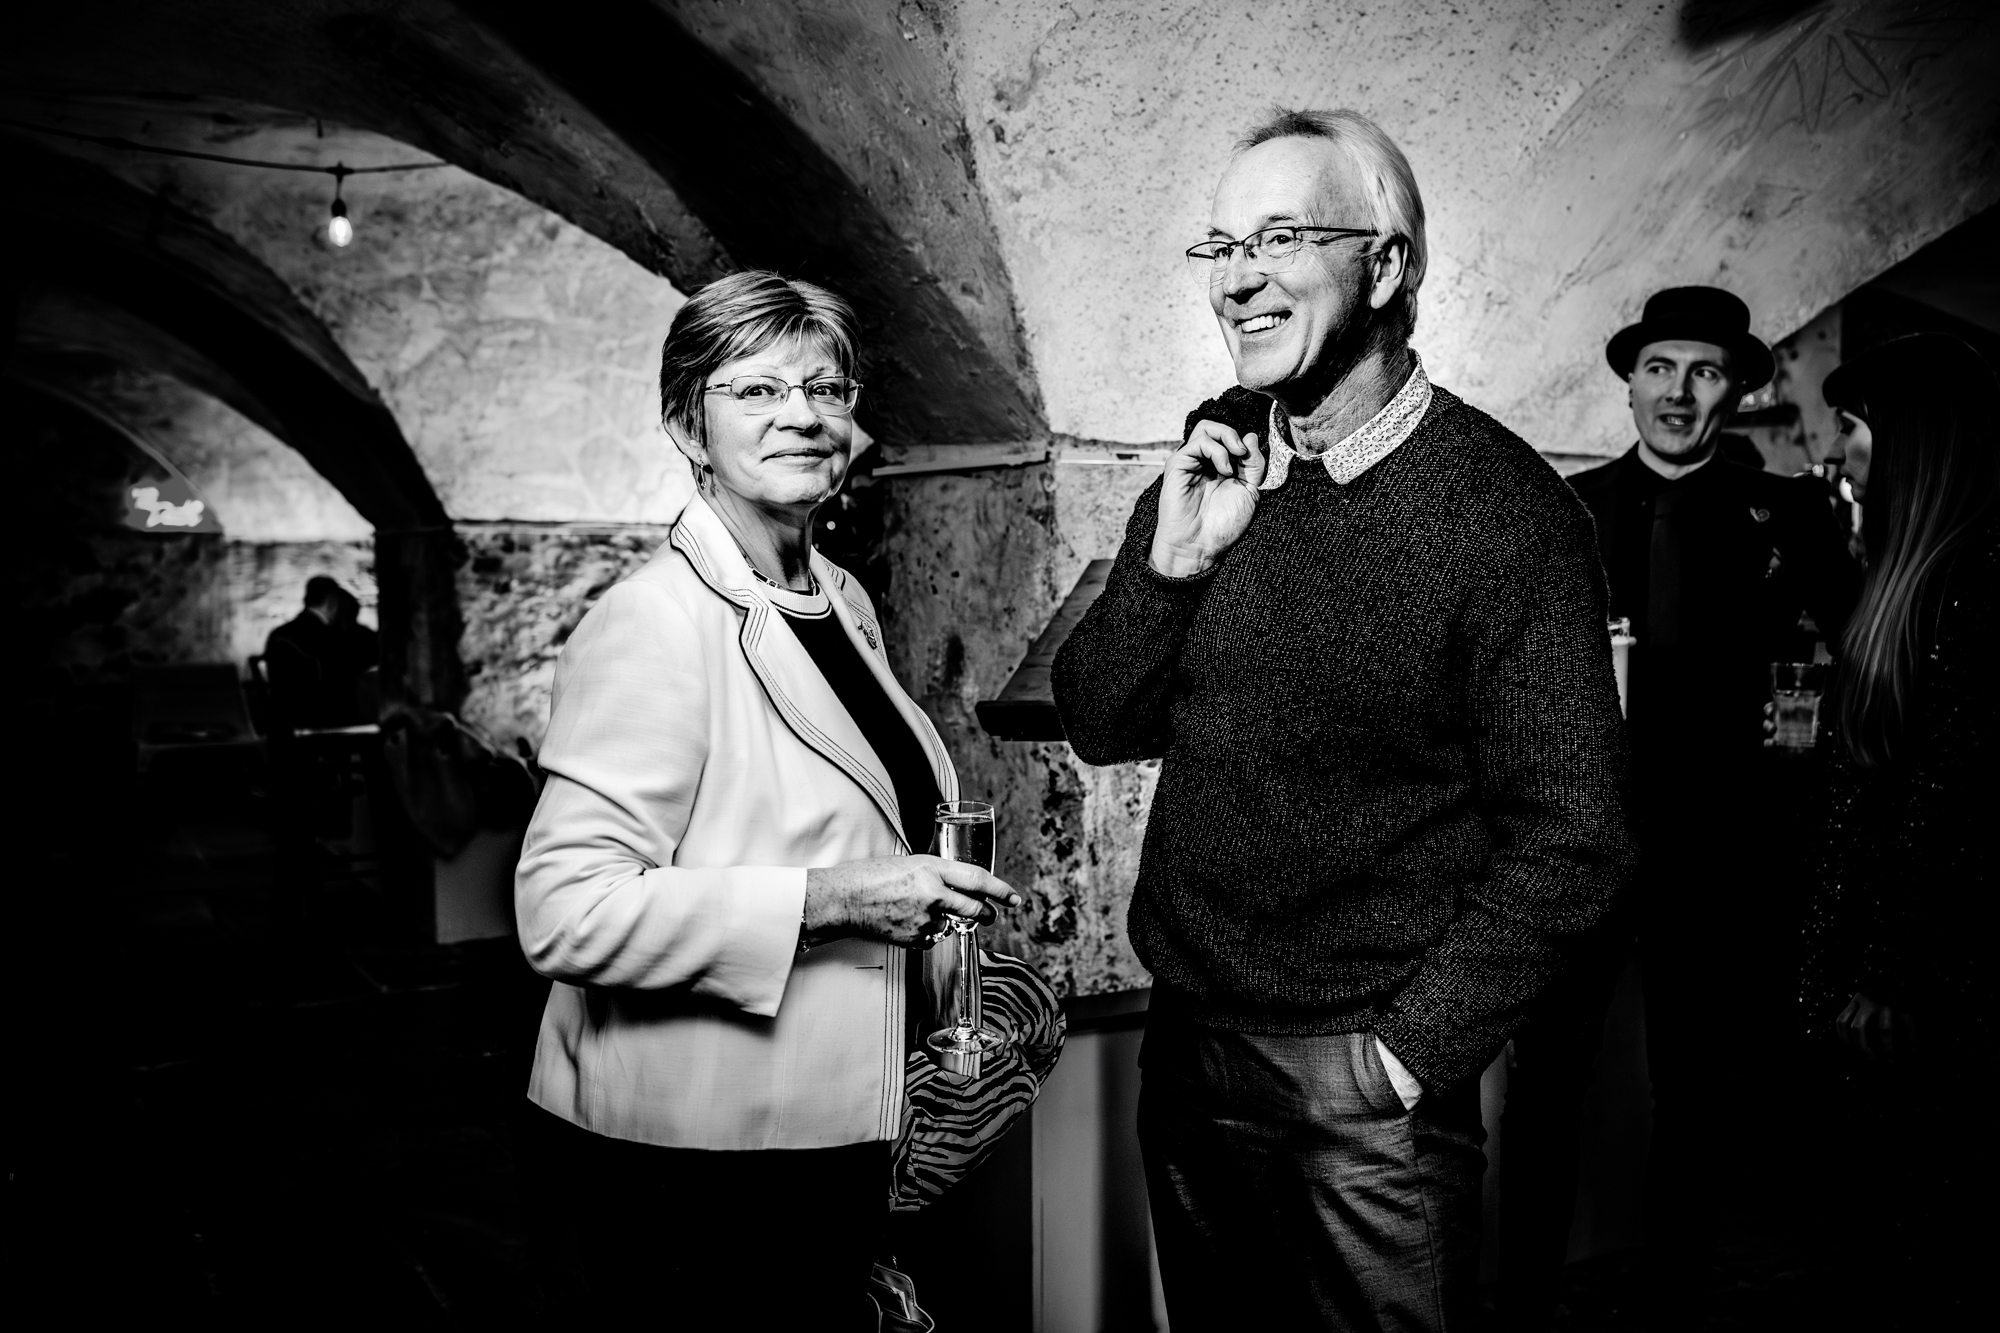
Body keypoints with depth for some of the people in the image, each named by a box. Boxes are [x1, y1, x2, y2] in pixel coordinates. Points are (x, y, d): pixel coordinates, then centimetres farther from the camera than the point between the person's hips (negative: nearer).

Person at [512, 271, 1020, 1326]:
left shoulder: (844, 602, 7)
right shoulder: (652, 624, -19)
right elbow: (564, 913, -25)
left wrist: (926, 893, 7)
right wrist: (825, 900, -27)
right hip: (681, 1161, -8)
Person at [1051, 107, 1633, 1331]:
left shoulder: (1504, 508, -14)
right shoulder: (1211, 470, 2)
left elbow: (1568, 837, -14)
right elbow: (1101, 727, 3)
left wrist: (1409, 1054, -14)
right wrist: (1173, 563, -12)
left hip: (1367, 1075, -5)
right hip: (1189, 1046, 6)